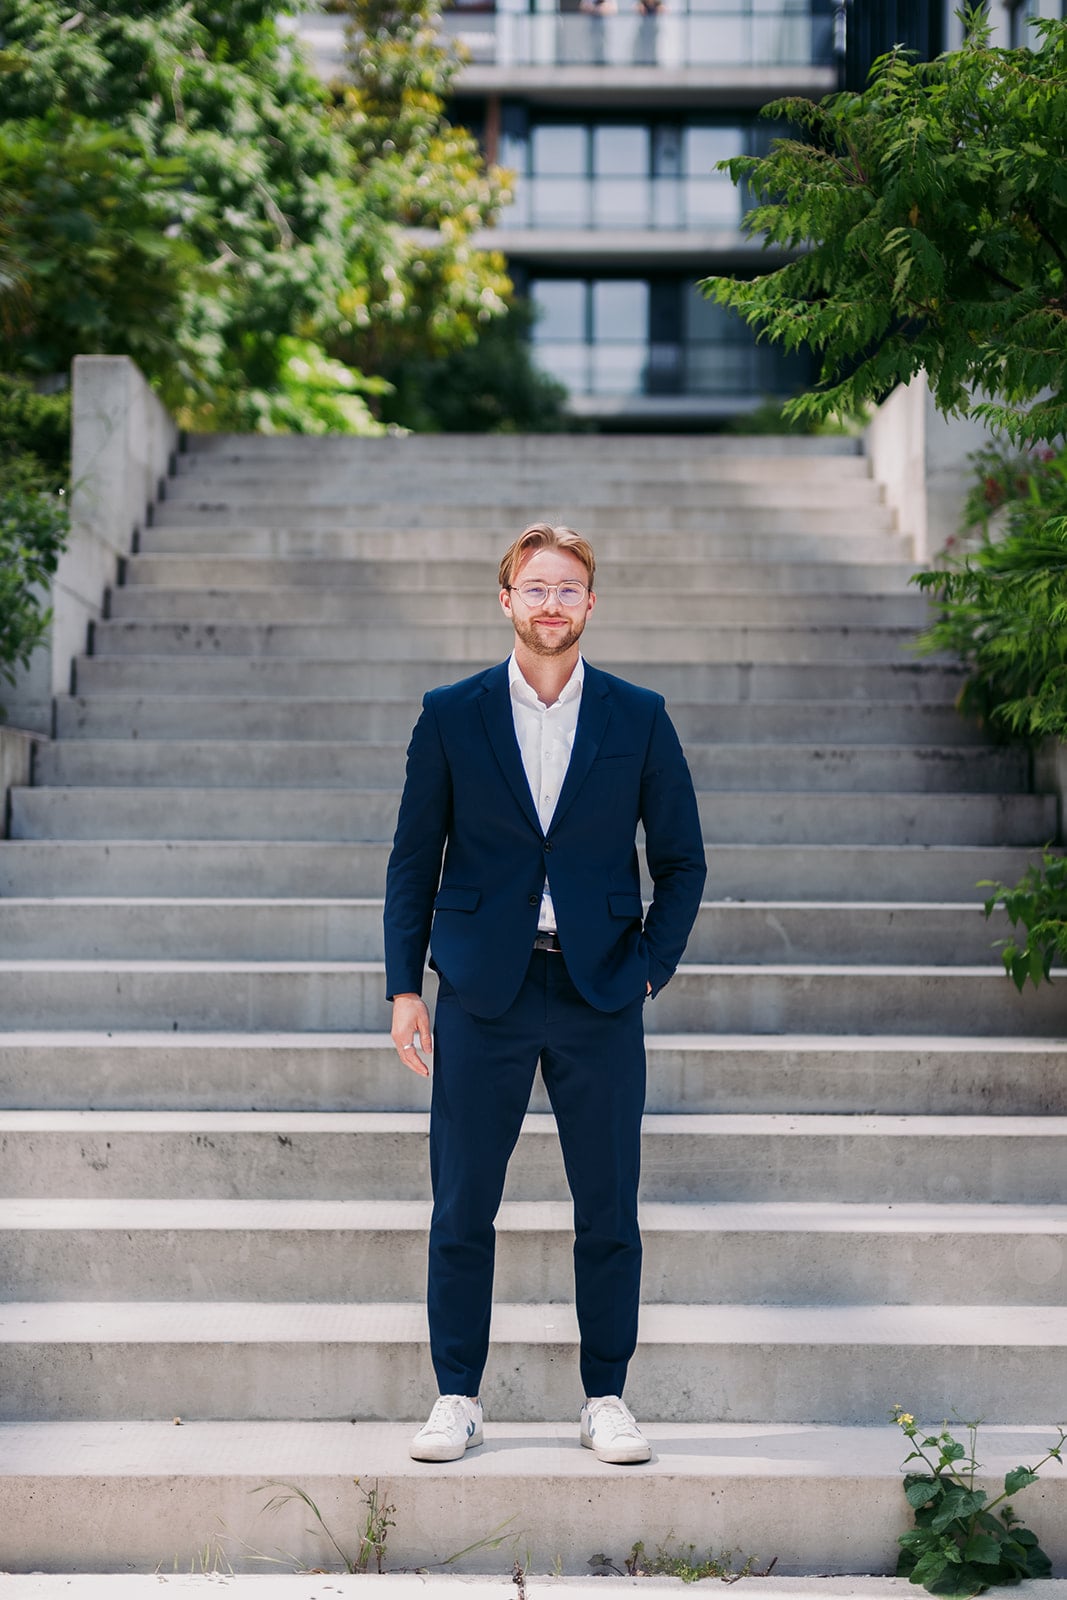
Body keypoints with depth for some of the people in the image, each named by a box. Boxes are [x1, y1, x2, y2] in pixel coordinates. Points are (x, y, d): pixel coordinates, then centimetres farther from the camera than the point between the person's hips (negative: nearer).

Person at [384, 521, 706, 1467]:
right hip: (481, 994, 0)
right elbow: (414, 859, 7)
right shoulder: (451, 715, 4)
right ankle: (457, 1398, 15)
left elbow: (681, 858, 9)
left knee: (609, 1209, 3)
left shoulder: (638, 717, 5)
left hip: (600, 996, 0)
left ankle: (607, 1398, 16)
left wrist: (652, 966, -3)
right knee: (462, 1208, 2)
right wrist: (404, 986, 0)